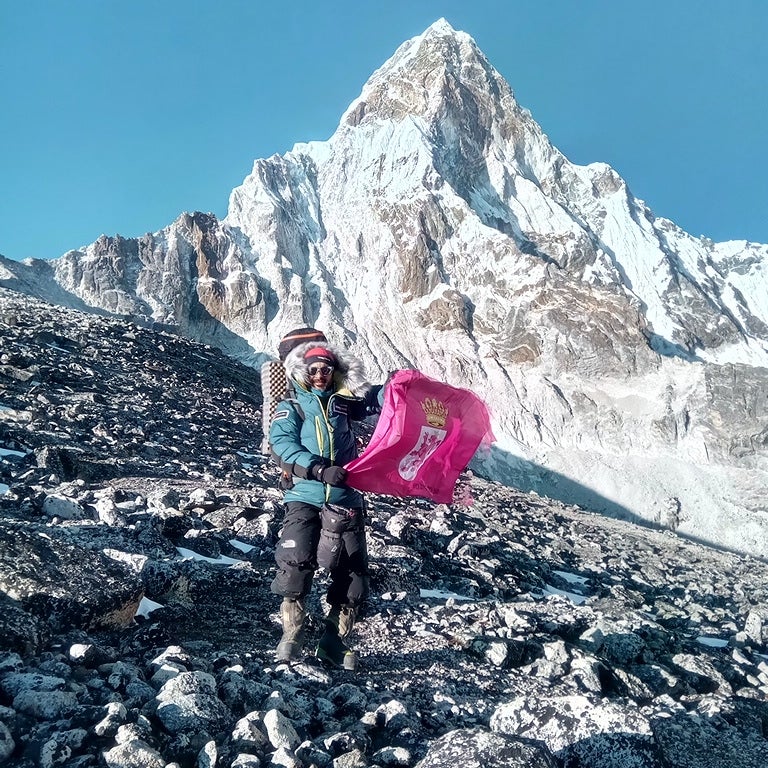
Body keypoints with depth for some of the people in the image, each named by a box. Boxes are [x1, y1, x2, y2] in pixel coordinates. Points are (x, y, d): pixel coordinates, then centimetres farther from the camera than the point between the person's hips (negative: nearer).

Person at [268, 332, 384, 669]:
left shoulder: (345, 402, 17)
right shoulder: (290, 408, 10)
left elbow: (376, 397, 11)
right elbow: (284, 445, -7)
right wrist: (320, 469, -23)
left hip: (346, 500, 3)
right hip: (305, 499, -3)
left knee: (352, 572, 2)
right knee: (295, 565, -14)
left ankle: (334, 641, 13)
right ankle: (292, 635, 1)